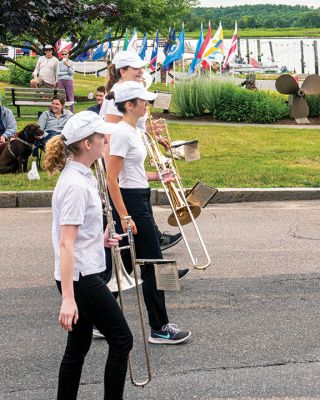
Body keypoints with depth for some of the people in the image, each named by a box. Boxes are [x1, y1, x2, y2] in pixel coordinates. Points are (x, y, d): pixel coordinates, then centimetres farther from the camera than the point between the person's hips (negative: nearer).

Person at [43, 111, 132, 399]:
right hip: (82, 278, -9)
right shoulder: (76, 185, -20)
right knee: (121, 340, 0)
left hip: (83, 275, 9)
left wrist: (99, 239, 16)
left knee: (78, 347, 13)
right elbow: (66, 244, -24)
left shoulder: (79, 176, 9)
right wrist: (68, 298, -27)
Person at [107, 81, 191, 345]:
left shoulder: (134, 131, 12)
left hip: (140, 199, 10)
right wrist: (124, 217, -22)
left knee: (126, 263, 14)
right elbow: (112, 179, -19)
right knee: (152, 264, -3)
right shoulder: (122, 133, -17)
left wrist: (158, 177, 12)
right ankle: (159, 329, 7)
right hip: (130, 202, -10)